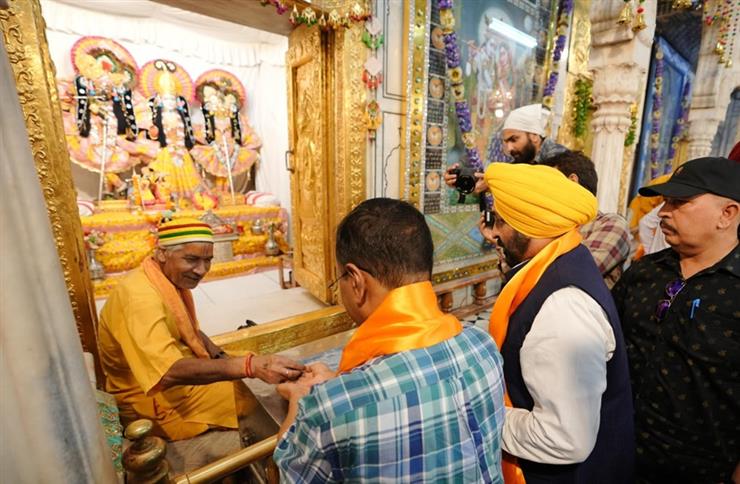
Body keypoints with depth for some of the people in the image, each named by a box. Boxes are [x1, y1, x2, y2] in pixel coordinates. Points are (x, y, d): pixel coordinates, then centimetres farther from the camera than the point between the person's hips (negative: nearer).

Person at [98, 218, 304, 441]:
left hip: (179, 377, 8)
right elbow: (170, 372, -41)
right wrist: (250, 365, -50)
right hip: (152, 404, -8)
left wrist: (221, 357, -6)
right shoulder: (139, 296, -29)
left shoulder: (175, 279, 0)